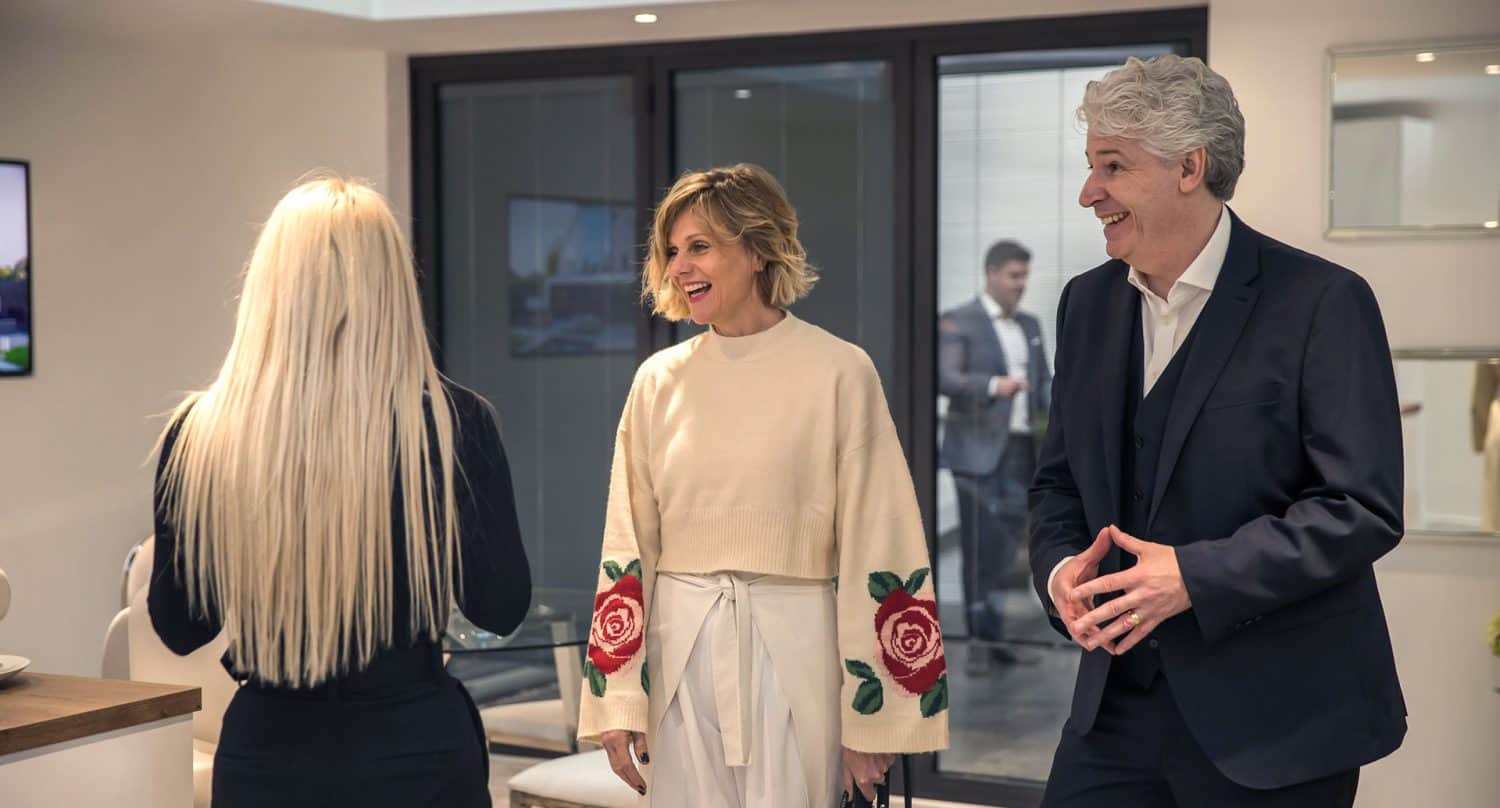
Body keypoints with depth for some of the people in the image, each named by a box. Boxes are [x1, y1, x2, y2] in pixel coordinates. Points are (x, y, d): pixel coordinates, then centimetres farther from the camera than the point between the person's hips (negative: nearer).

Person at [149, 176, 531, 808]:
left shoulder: (199, 434, -10)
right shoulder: (454, 424, -13)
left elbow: (177, 628, 0)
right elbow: (501, 608, -5)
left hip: (266, 754, 1)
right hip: (415, 751, -1)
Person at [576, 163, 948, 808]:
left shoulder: (839, 373, -5)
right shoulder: (659, 380, 6)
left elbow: (876, 550, -5)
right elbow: (627, 547, 8)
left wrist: (871, 718, -6)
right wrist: (617, 702, 4)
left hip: (794, 655, -3)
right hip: (679, 655, 3)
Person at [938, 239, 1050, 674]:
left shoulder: (1030, 325, 19)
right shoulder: (958, 323, -3)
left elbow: (1044, 380, 23)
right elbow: (945, 378, -15)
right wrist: (994, 385, -31)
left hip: (1021, 447, 6)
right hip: (979, 448, -6)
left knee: (1008, 539, 5)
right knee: (980, 544, -5)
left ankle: (986, 629, 16)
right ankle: (982, 638, 0)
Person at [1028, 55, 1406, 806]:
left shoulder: (1321, 301, -11)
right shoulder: (1086, 302, 9)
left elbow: (1364, 508, -15)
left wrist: (1194, 576, -22)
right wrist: (1058, 567, -5)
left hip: (1272, 718, -5)